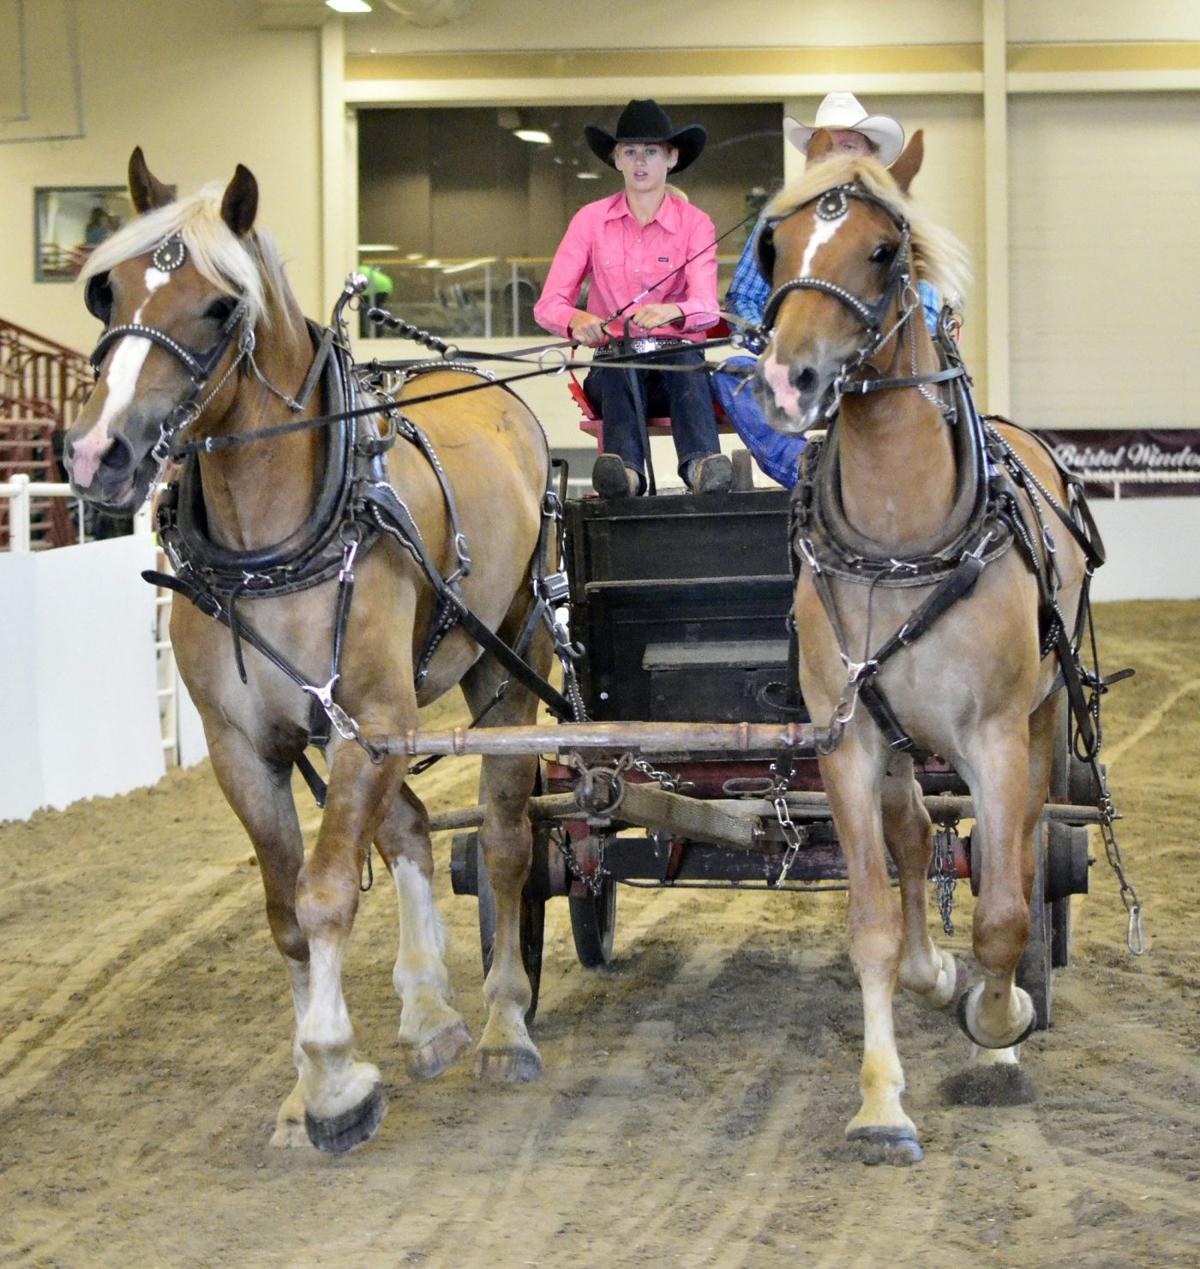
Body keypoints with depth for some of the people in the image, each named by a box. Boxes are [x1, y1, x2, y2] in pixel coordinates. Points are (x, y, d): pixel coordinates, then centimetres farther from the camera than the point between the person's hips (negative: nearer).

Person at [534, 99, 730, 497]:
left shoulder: (694, 223, 1)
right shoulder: (590, 220, 4)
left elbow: (706, 307, -14)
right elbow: (548, 305, -2)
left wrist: (671, 313, -39)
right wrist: (575, 321, -27)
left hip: (677, 365, 0)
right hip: (612, 369, 0)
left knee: (687, 358, -36)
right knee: (620, 366, -35)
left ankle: (702, 464, -61)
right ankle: (625, 466, -63)